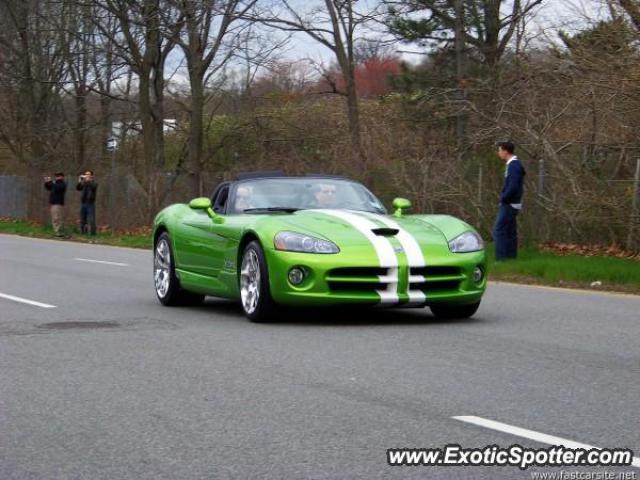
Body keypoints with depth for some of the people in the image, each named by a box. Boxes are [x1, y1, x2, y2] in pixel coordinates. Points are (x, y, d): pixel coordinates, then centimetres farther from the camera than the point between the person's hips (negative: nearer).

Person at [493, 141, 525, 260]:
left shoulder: (513, 165, -18)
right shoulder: (514, 164, 13)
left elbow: (513, 187, -26)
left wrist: (503, 198, -14)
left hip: (509, 204, -10)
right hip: (510, 204, 10)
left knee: (499, 231, -9)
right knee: (510, 232, 12)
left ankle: (501, 258, -11)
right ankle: (511, 257, 15)